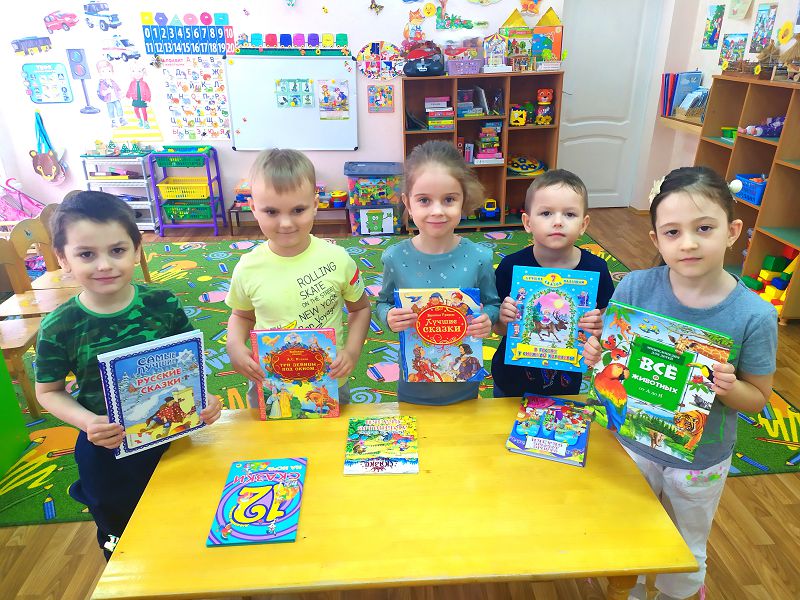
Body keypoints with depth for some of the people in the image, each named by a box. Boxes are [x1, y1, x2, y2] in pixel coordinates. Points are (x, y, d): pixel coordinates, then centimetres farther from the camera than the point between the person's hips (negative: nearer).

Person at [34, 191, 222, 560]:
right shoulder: (58, 328, -18)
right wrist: (88, 422, -23)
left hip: (171, 436, 1)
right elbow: (48, 392, -5)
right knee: (120, 535, 24)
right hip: (105, 450, 0)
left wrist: (203, 397, -19)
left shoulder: (164, 304, -16)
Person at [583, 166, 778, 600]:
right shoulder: (636, 288, -20)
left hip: (700, 462, -1)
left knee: (685, 555, 26)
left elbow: (759, 398, -10)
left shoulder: (755, 315, -22)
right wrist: (595, 353, -28)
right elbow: (609, 352, -6)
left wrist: (730, 388, -31)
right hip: (632, 442, 1)